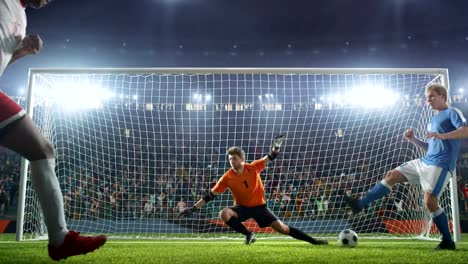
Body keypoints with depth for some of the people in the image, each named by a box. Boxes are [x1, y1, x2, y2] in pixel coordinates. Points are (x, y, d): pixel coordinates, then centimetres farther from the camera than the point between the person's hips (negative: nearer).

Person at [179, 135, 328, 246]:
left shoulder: (254, 168, -14)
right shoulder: (227, 178, -16)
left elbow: (270, 158, -6)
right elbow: (210, 195, -13)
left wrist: (277, 145, -27)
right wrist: (193, 209, -18)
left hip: (259, 206, 0)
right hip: (242, 207, 1)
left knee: (282, 228, -5)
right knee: (224, 214, -30)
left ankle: (314, 241, 7)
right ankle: (248, 234, -11)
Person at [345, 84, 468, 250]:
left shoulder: (452, 112, -1)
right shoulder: (432, 121, 23)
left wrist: (441, 136, -31)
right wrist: (413, 139, 12)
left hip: (441, 164, -9)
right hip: (424, 161, 9)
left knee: (430, 201, -16)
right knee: (391, 176, 0)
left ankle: (448, 241, 2)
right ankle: (361, 204, -2)